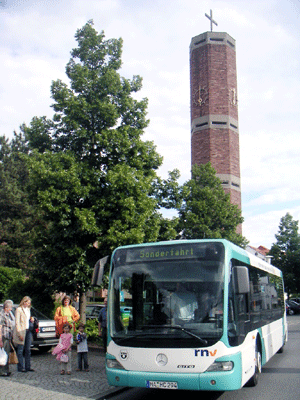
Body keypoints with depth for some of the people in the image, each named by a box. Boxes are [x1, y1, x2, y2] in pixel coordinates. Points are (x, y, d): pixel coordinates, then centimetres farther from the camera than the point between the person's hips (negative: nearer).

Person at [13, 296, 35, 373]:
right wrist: (19, 334, -16)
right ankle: (20, 367, 5)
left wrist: (31, 320, 4)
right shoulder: (19, 309, -7)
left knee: (28, 350, 8)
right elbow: (17, 322, -11)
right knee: (20, 350, 0)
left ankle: (28, 367, 14)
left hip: (28, 331, 7)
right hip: (21, 331, -7)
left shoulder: (28, 309, 16)